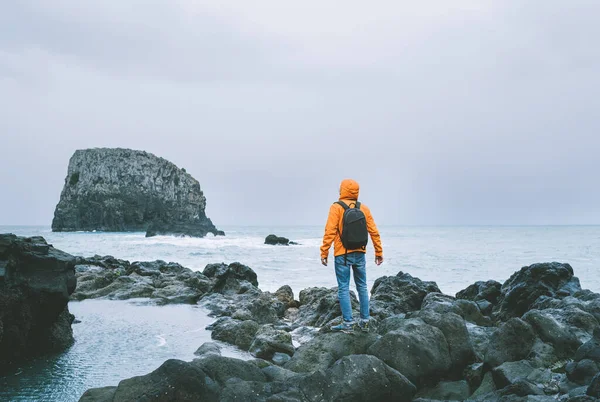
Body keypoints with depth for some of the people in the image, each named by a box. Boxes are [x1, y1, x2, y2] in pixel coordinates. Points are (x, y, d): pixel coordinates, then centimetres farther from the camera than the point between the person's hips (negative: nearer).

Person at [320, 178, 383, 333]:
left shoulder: (336, 207, -7)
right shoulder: (364, 208, 5)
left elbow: (329, 232, -13)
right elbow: (374, 232, 5)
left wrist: (324, 253, -9)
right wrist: (379, 252, 11)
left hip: (342, 255, -4)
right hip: (359, 254, 4)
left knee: (343, 288, 0)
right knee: (362, 287, 13)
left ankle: (348, 323, -1)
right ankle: (364, 321, 15)